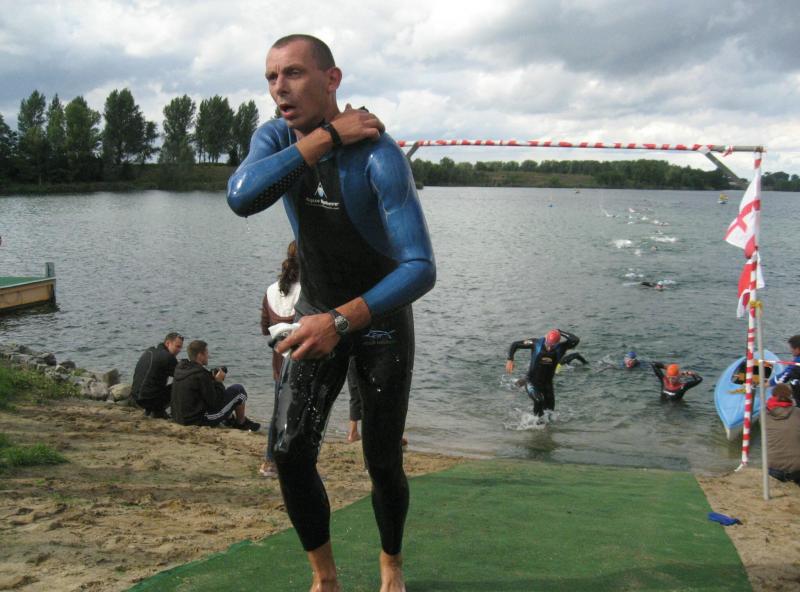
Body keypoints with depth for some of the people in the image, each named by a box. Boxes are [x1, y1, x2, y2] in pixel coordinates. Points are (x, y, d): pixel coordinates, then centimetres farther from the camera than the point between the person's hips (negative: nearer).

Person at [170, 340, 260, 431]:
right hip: (203, 420, -9)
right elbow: (215, 403, -20)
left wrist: (212, 377, 8)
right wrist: (218, 382, -7)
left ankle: (230, 419, 35)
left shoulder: (179, 369, 3)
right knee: (239, 390, 1)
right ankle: (242, 423, 21)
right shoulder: (200, 375, -24)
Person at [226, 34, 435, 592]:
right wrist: (326, 137, -32)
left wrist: (340, 321, -44)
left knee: (382, 461, 5)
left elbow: (421, 269, -34)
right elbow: (241, 197, -33)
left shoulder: (378, 155, -26)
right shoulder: (276, 138, -9)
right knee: (289, 450, -9)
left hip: (381, 317, -3)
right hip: (318, 312, 4)